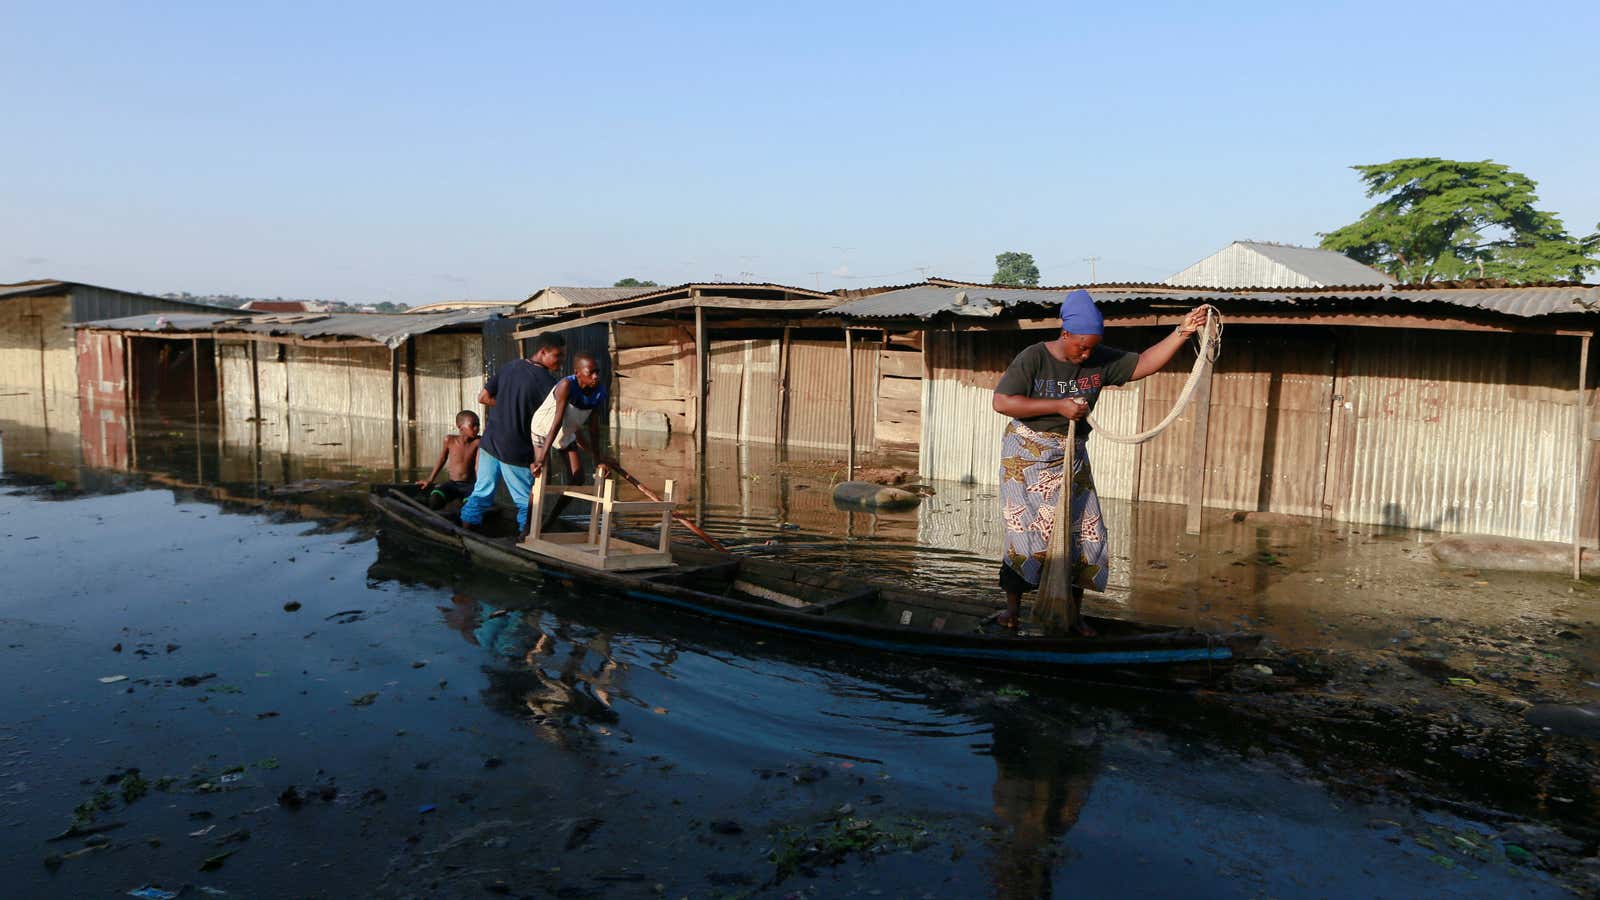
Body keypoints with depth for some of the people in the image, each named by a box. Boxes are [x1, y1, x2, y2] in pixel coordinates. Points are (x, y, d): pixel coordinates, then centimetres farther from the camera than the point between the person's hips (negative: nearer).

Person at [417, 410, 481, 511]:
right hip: (452, 484, 2)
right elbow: (442, 459, 13)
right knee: (434, 501, -28)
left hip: (469, 485, -2)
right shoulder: (449, 440, -2)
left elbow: (478, 465, -14)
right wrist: (429, 480, 19)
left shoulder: (477, 442, -8)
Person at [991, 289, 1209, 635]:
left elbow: (1144, 364, -1)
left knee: (1083, 533, 2)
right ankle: (1012, 607, 11)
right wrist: (1058, 406, -22)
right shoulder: (1033, 359, -14)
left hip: (1072, 457, 5)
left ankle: (1074, 615, 13)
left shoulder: (1100, 361, -1)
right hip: (1027, 456, -5)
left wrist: (1182, 332, -13)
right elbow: (1001, 402, -20)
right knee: (1025, 531, -5)